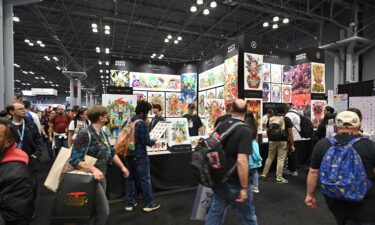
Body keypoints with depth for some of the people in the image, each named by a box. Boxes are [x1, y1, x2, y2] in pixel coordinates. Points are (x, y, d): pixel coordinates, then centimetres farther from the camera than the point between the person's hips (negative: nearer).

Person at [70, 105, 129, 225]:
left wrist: (122, 167, 17)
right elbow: (74, 159, -23)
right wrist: (93, 169, -34)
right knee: (104, 210, -3)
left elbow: (111, 153, 15)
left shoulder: (103, 134, 6)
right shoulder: (85, 134, -20)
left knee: (95, 210, 19)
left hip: (101, 177, 8)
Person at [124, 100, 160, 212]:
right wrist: (153, 142, 1)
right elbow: (145, 141, -18)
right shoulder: (142, 123, -17)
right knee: (145, 179, 3)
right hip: (140, 155, -7)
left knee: (130, 178, 15)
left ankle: (129, 203, 24)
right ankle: (149, 203, 13)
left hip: (128, 154, 8)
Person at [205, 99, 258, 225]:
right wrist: (244, 188, -20)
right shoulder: (245, 131, -21)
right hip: (235, 183, -6)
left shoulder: (221, 125, 1)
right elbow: (241, 161, -29)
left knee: (216, 210, 21)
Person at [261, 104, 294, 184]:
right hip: (282, 142, -3)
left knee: (270, 157, 15)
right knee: (280, 159, 2)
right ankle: (279, 178, 7)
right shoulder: (286, 119, -4)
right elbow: (290, 133, -6)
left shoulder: (270, 119, 7)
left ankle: (264, 174, 20)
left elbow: (268, 131, 12)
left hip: (272, 141, 4)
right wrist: (292, 145, -1)